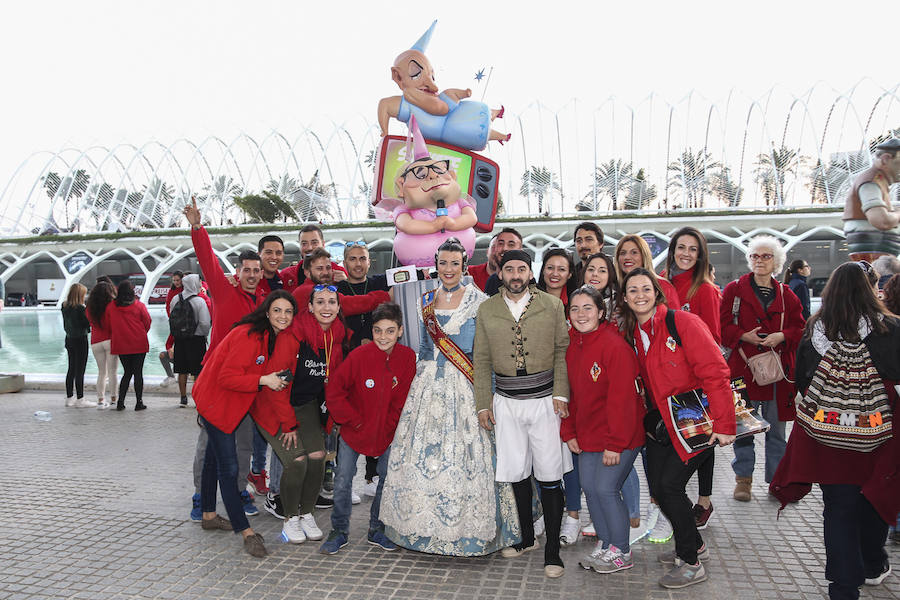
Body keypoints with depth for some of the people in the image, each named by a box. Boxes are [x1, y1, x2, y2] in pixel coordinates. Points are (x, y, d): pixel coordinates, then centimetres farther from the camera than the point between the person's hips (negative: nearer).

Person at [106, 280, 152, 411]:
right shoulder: (139, 305, -8)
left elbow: (109, 326, 6)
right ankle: (139, 402, 4)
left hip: (120, 345, 3)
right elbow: (147, 323, -1)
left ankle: (120, 401, 7)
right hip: (139, 345, -3)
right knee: (138, 373, 3)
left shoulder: (110, 307, -1)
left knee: (127, 372, 14)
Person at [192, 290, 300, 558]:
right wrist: (262, 380, -34)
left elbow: (281, 385, 4)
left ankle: (208, 515, 38)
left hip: (238, 402, 8)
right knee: (228, 467, -6)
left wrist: (289, 423, 1)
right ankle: (246, 532, -1)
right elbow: (227, 378, -27)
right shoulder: (247, 335, -26)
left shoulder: (285, 341, -2)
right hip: (215, 400, -8)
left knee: (214, 458, 23)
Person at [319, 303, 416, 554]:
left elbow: (403, 398, 1)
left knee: (388, 479, 9)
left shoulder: (407, 357, -11)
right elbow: (334, 393, -11)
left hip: (387, 431, 3)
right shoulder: (358, 356, -19)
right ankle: (339, 531, 20)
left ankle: (377, 529, 27)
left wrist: (391, 425, -3)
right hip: (353, 430, -2)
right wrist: (355, 421, -10)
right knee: (343, 481, 1)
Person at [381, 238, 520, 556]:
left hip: (466, 386, -4)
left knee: (464, 453, -5)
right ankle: (426, 525, 19)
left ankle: (467, 529, 10)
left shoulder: (477, 300, -2)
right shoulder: (426, 301, 12)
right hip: (429, 385, 5)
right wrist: (419, 382, 14)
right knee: (424, 452, 5)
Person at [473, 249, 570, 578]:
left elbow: (562, 351, 0)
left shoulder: (551, 305, 2)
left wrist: (560, 394, -9)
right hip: (506, 402, 2)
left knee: (549, 476, 0)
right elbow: (481, 360, 8)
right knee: (517, 473, 10)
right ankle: (526, 537, 29)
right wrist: (483, 403, 4)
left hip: (545, 399, -2)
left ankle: (552, 550, 12)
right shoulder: (486, 310, 6)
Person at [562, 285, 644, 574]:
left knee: (605, 488, -5)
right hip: (587, 434, 7)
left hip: (619, 436, -7)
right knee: (589, 487, 10)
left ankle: (621, 552, 14)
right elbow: (570, 392, 12)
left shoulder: (615, 346, -19)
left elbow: (622, 398, -21)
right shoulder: (571, 346, 5)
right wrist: (569, 432, 7)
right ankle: (604, 544, 28)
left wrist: (615, 444, -20)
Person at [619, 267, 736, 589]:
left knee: (670, 484, -11)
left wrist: (724, 424, -20)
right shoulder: (632, 334, 6)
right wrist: (649, 418, 10)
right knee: (657, 487, 5)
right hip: (662, 422, 7)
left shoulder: (682, 322, -15)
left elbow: (715, 373, -18)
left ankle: (691, 563, 9)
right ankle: (695, 545, 32)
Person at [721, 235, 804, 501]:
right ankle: (743, 478, 18)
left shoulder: (786, 295, 10)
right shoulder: (734, 290, 3)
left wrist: (782, 336, -11)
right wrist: (743, 336, -17)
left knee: (776, 427, 10)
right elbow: (723, 326, 0)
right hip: (744, 367, -2)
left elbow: (800, 329, 9)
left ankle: (777, 479, 23)